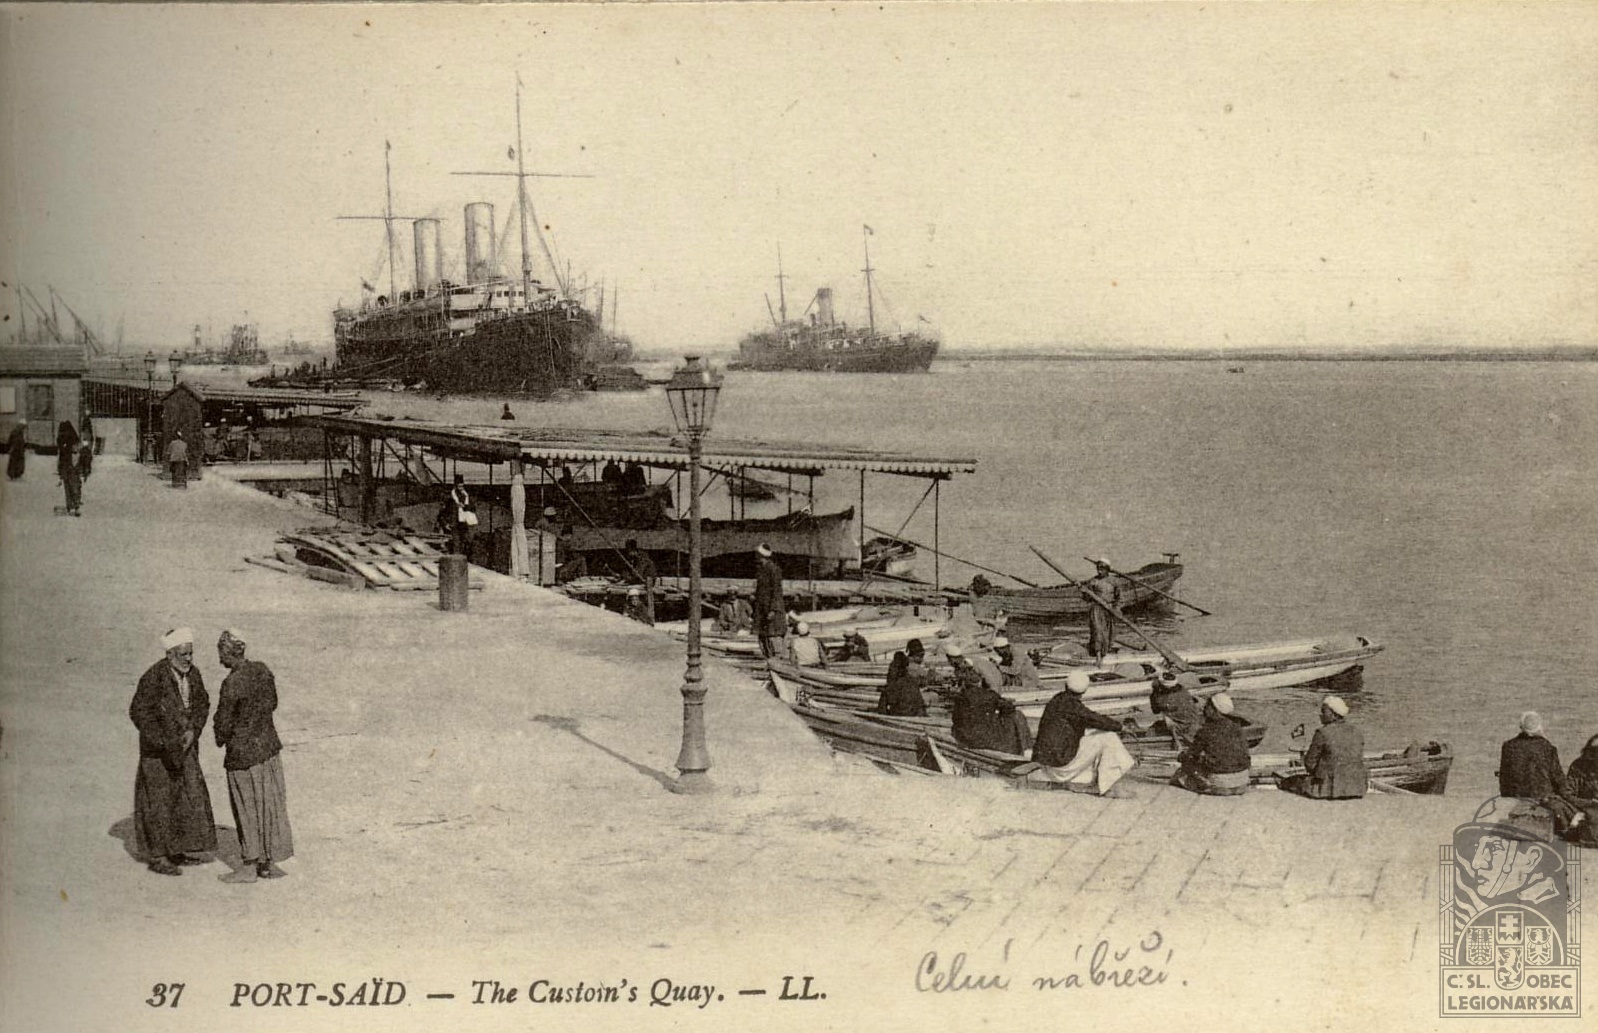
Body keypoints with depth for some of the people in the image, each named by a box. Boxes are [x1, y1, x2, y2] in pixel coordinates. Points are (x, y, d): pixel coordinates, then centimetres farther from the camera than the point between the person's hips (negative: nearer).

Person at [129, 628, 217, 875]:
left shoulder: (192, 673, -1)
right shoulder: (153, 678, -21)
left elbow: (202, 704, 9)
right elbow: (138, 713, -21)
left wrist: (193, 731, -7)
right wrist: (165, 743, -22)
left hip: (184, 743, 7)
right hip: (158, 747, -7)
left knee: (187, 796, 11)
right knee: (159, 799, 0)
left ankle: (177, 851, 24)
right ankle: (156, 857, 10)